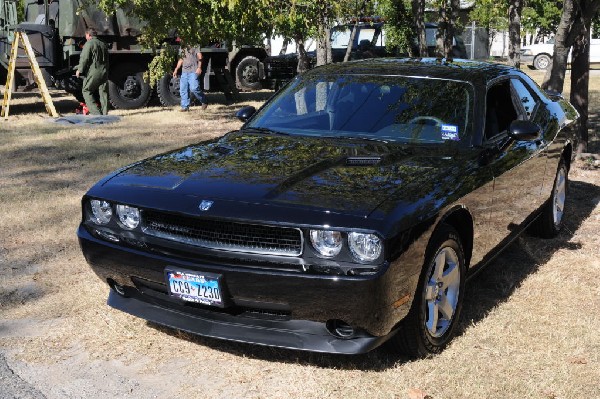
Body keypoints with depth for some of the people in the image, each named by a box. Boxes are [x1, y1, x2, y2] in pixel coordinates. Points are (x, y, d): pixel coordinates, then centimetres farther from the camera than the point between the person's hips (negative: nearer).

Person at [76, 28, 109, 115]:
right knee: (103, 93, 7)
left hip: (93, 73, -6)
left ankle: (96, 112, -6)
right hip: (104, 72, 6)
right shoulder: (103, 44, 17)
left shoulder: (89, 44, -6)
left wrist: (79, 70, -6)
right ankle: (104, 114, 7)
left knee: (86, 91, 3)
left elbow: (84, 58, -12)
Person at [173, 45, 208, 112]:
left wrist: (199, 67, -17)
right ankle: (185, 107, 8)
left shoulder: (194, 46, 1)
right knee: (183, 90, 1)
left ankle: (204, 101, 4)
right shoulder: (181, 48, 20)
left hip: (193, 71, -6)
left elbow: (199, 56, -5)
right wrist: (176, 69, 21)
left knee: (194, 88, -17)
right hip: (184, 71, 6)